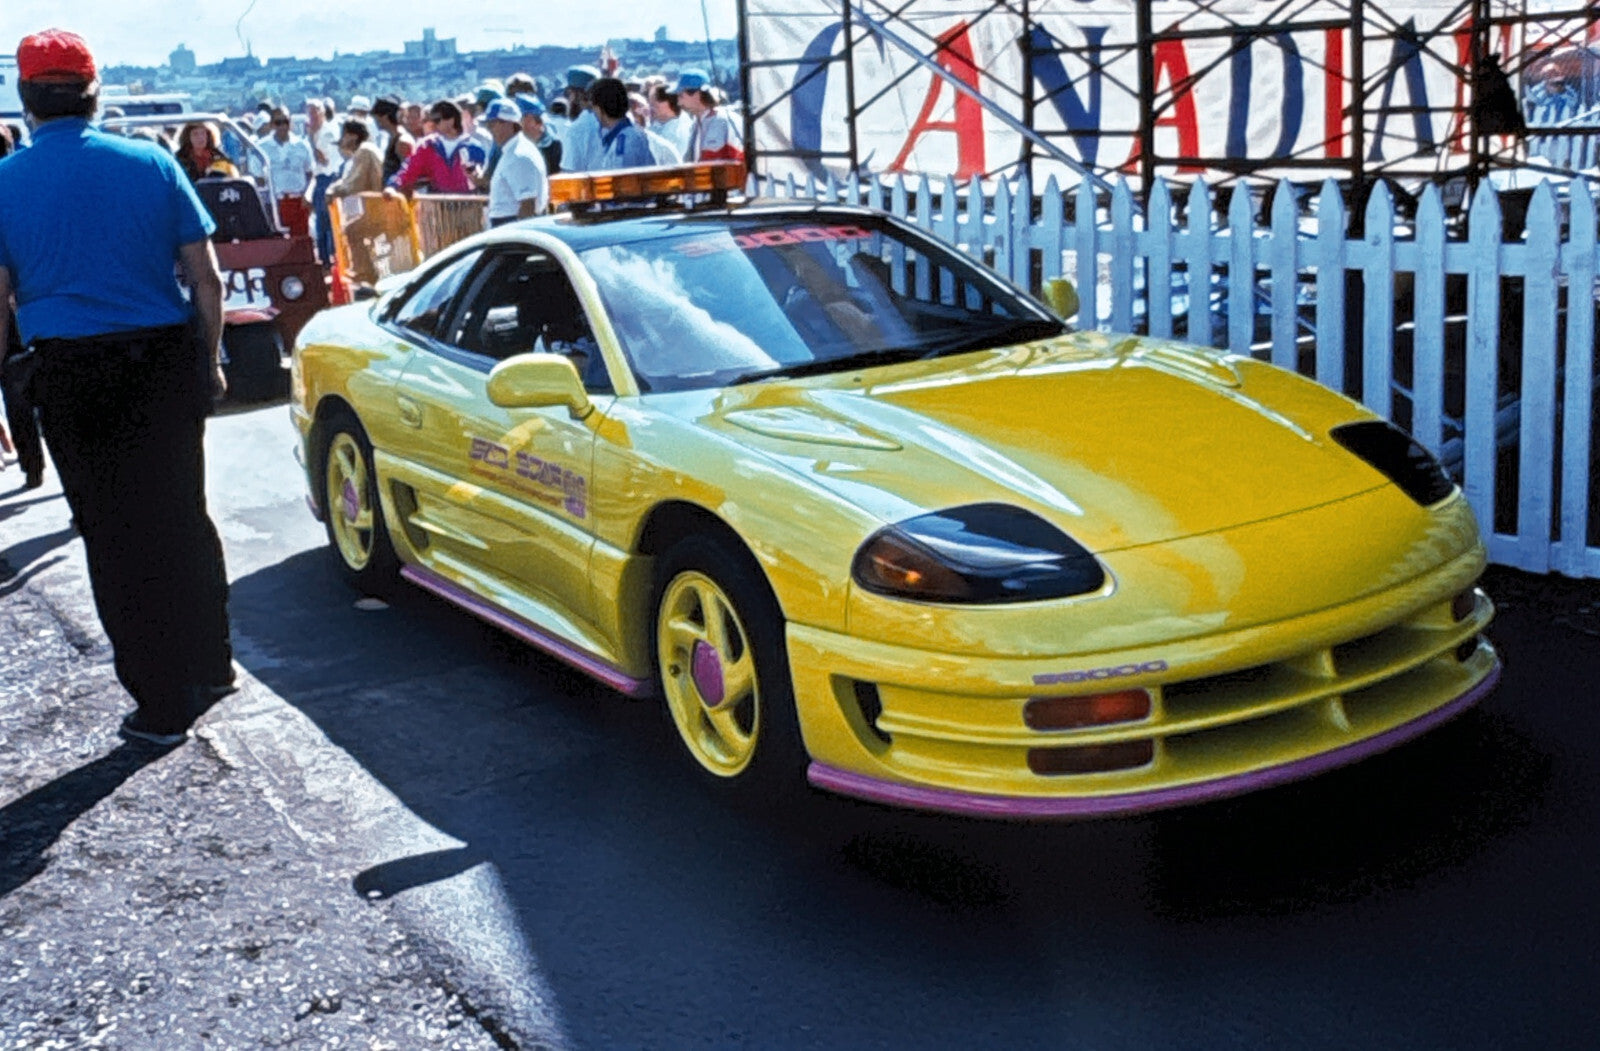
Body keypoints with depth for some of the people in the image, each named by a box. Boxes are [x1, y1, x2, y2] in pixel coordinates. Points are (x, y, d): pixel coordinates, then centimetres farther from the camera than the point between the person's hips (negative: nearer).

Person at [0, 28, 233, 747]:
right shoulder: (152, 164, 1)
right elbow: (205, 279, 2)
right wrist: (209, 361, 13)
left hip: (72, 380, -2)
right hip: (165, 361, 2)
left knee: (116, 537, 6)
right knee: (183, 519, 16)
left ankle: (162, 705, 11)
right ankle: (209, 667, 28)